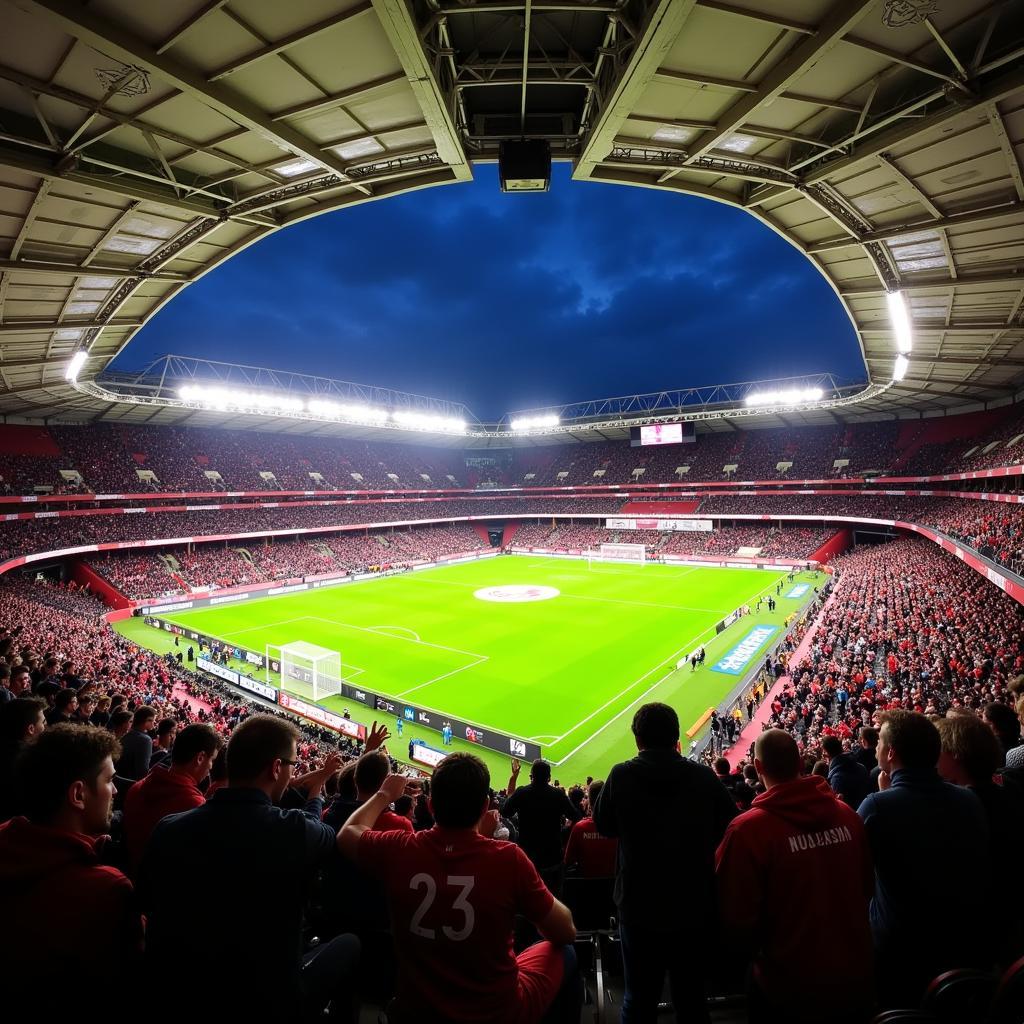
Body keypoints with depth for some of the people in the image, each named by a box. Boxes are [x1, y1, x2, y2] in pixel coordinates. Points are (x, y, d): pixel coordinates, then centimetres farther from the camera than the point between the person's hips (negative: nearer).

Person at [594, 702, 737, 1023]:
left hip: (639, 907, -1)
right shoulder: (704, 777, -13)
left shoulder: (622, 776, -16)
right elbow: (731, 826, 2)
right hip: (694, 907, 2)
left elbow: (604, 825, 0)